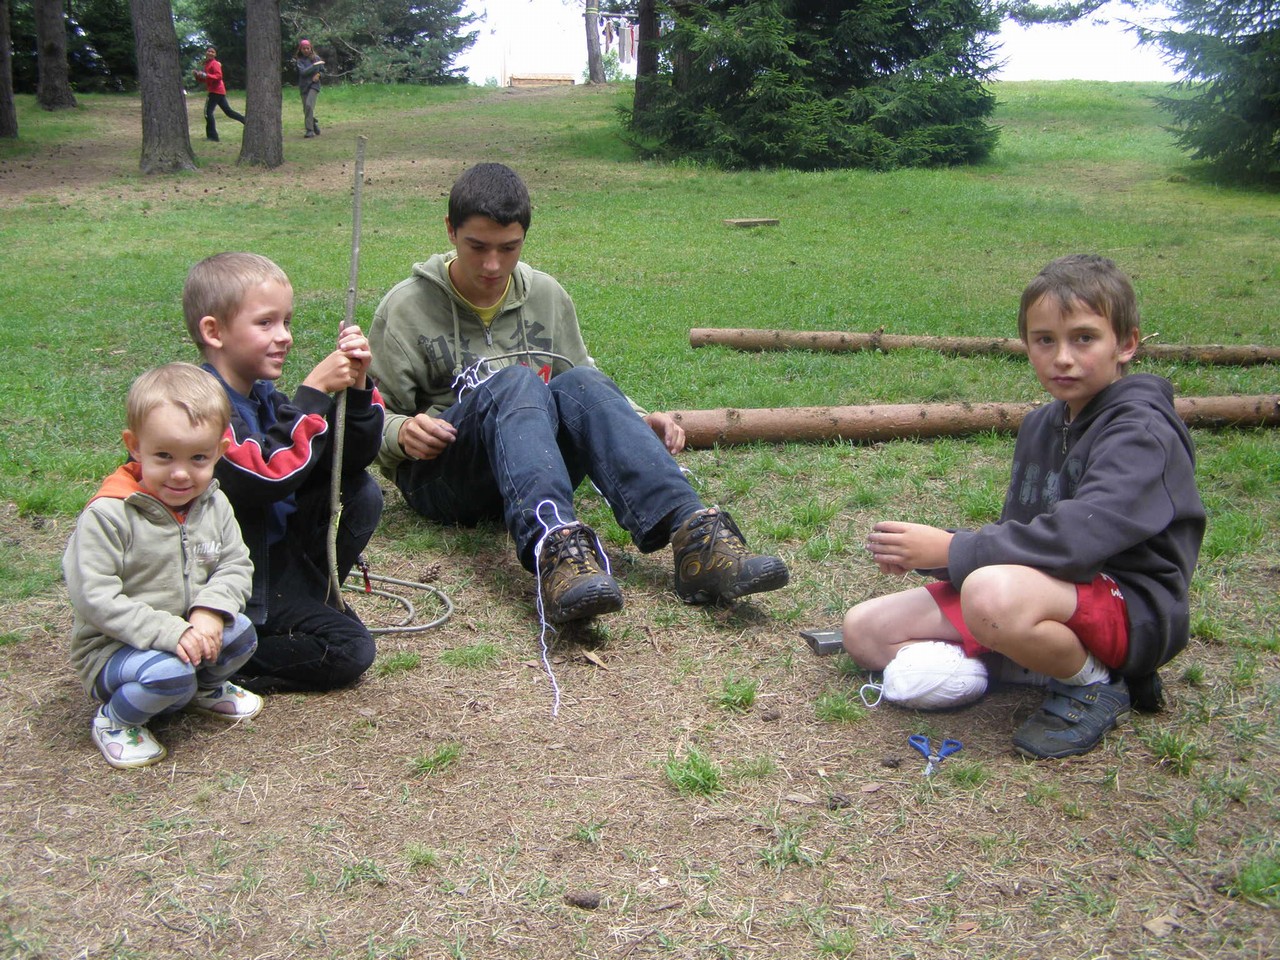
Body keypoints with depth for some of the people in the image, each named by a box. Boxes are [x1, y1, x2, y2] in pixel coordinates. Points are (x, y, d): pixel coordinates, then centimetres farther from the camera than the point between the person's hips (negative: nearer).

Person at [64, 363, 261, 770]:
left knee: (240, 632, -17)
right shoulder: (108, 515, -21)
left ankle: (204, 688, 17)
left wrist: (210, 612, -21)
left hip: (189, 634, 6)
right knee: (169, 674, -32)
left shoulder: (214, 506, -1)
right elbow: (94, 597, -24)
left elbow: (236, 565, 1)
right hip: (112, 648, -6)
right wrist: (170, 632, -31)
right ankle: (113, 719, 2)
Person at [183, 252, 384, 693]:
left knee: (362, 492, -5)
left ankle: (311, 596, 5)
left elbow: (352, 460, 3)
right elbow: (267, 476, -33)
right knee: (350, 650, -16)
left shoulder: (265, 396, 4)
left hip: (278, 549, 8)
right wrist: (314, 393, -27)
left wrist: (356, 387, -13)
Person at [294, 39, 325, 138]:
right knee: (306, 109, 4)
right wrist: (315, 65, -17)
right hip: (303, 86, 2)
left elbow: (323, 71, 15)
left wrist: (318, 74, -7)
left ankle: (310, 130, -20)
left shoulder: (316, 58, 4)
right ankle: (314, 125, 28)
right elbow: (303, 72, -15)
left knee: (309, 105, -23)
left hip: (314, 85, -2)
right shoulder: (298, 60, 0)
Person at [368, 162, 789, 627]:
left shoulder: (547, 297, 14)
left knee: (581, 384, -29)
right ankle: (553, 547, -60)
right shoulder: (407, 307, 3)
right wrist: (401, 431, -19)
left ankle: (694, 535, -47)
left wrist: (636, 421, 1)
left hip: (534, 471, 3)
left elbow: (581, 394, 20)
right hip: (438, 476, -3)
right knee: (514, 384, -33)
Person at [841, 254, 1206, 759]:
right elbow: (1019, 532, 11)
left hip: (1133, 609, -8)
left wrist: (951, 551, -26)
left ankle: (1093, 684, -10)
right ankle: (1038, 666, -6)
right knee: (863, 628, 1)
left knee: (994, 594, -41)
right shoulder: (1041, 425, 11)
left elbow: (1079, 537, -30)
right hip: (1044, 587, 8)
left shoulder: (1142, 432, -16)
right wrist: (923, 553, -7)